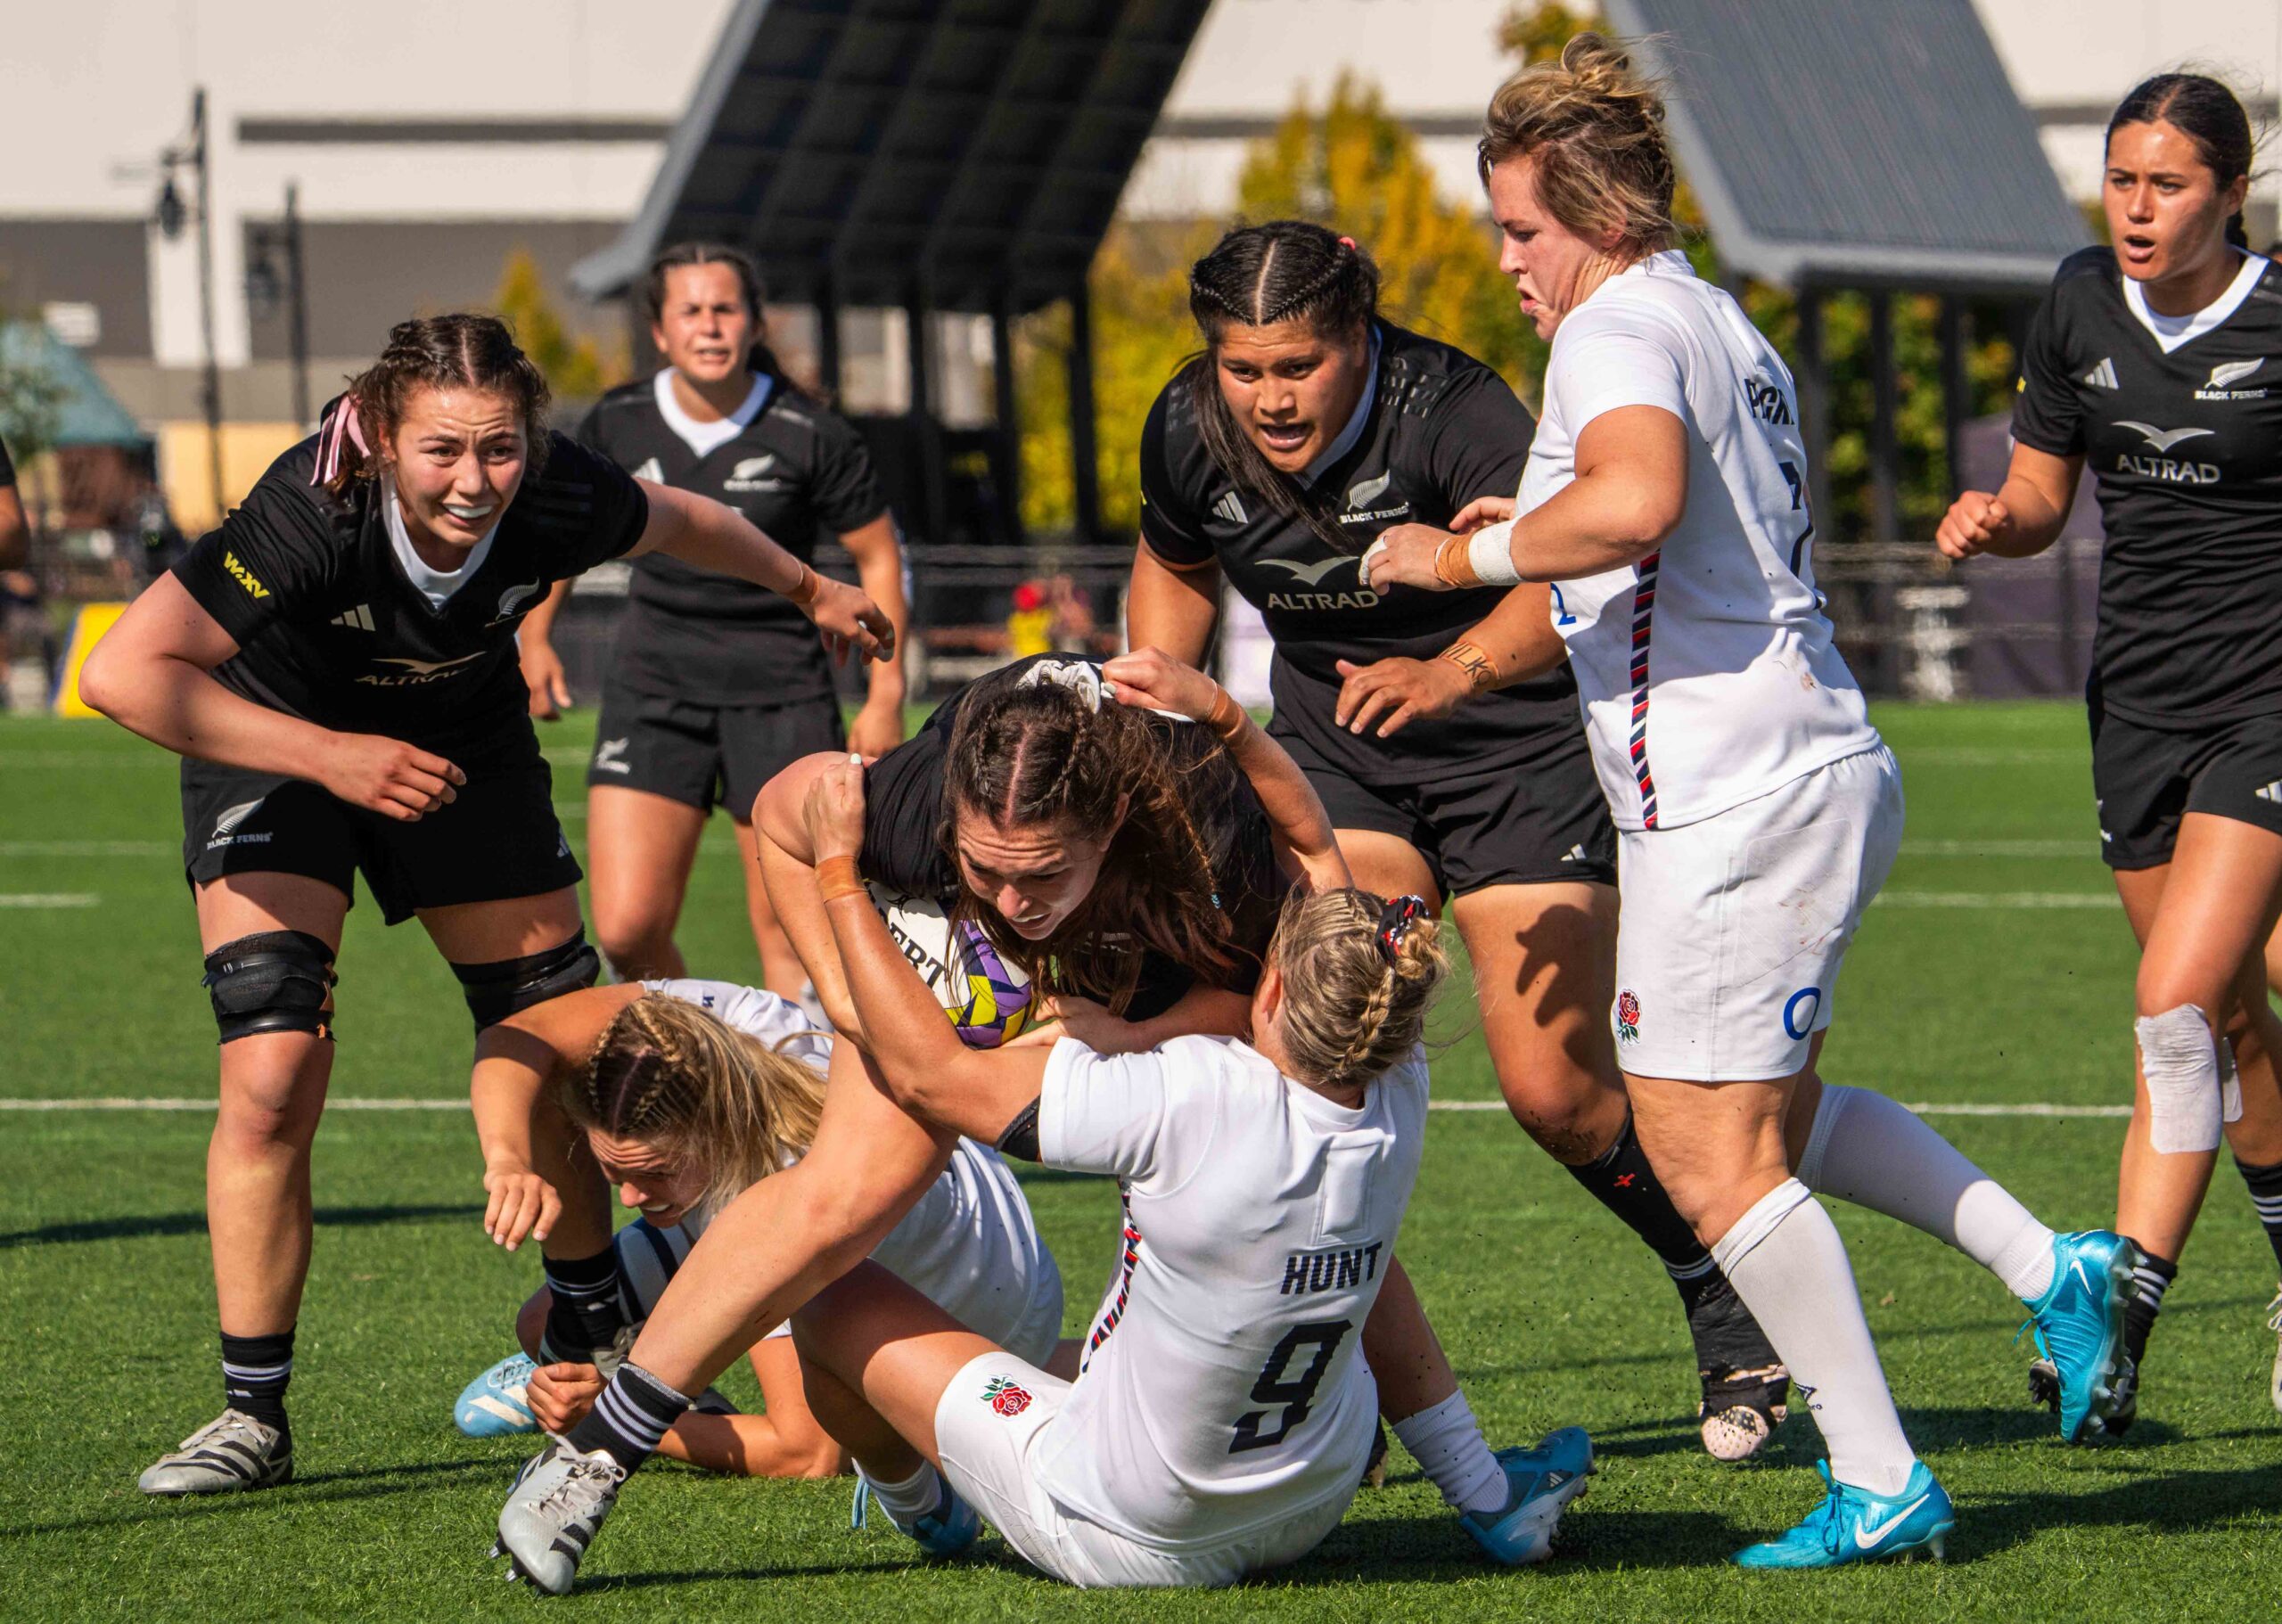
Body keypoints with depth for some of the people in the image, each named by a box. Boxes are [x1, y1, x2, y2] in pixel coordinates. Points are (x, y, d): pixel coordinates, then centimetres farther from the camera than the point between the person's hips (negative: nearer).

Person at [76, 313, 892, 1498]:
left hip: (462, 744, 4)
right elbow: (122, 673, -41)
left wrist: (810, 589, 16)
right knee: (272, 1078, -17)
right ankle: (254, 1417, -4)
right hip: (279, 738, -3)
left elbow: (678, 521, -2)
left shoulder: (560, 504, -28)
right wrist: (329, 756, -45)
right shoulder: (311, 515, -39)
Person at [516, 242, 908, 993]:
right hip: (653, 687, 2)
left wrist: (886, 695, -1)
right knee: (626, 931, -8)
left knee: (787, 931, -2)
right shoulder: (618, 425, -1)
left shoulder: (809, 435, -8)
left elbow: (878, 557, 3)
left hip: (781, 695, -2)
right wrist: (534, 636, 17)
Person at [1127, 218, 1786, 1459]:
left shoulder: (1449, 413, -29)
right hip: (1335, 742, 4)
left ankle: (1728, 1309, 20)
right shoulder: (1189, 435, -12)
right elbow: (1174, 567, 11)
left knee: (1554, 1090, -6)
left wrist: (1453, 670, -59)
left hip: (1519, 745, -4)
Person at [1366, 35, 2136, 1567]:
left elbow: (1635, 500, -34)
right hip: (1827, 768, 10)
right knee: (1778, 1112, 24)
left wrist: (1468, 554, -21)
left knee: (1713, 1156, -3)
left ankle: (1880, 1485, -1)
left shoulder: (1619, 330, -13)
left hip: (1732, 799, -10)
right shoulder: (1722, 325, 19)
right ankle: (2049, 1265, 15)